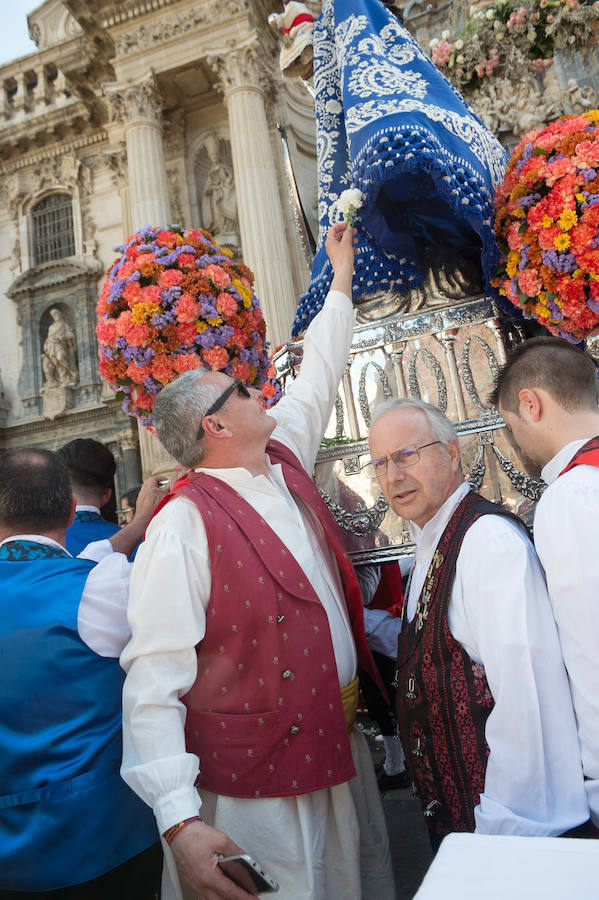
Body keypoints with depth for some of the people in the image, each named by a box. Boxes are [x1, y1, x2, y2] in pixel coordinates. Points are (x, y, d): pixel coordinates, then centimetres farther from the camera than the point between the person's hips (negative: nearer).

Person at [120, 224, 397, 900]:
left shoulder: (283, 464, 3)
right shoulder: (184, 525, -19)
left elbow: (317, 377, 16)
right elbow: (153, 679, -21)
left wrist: (341, 275, 26)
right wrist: (179, 819, -26)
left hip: (343, 747, 8)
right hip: (258, 782, -7)